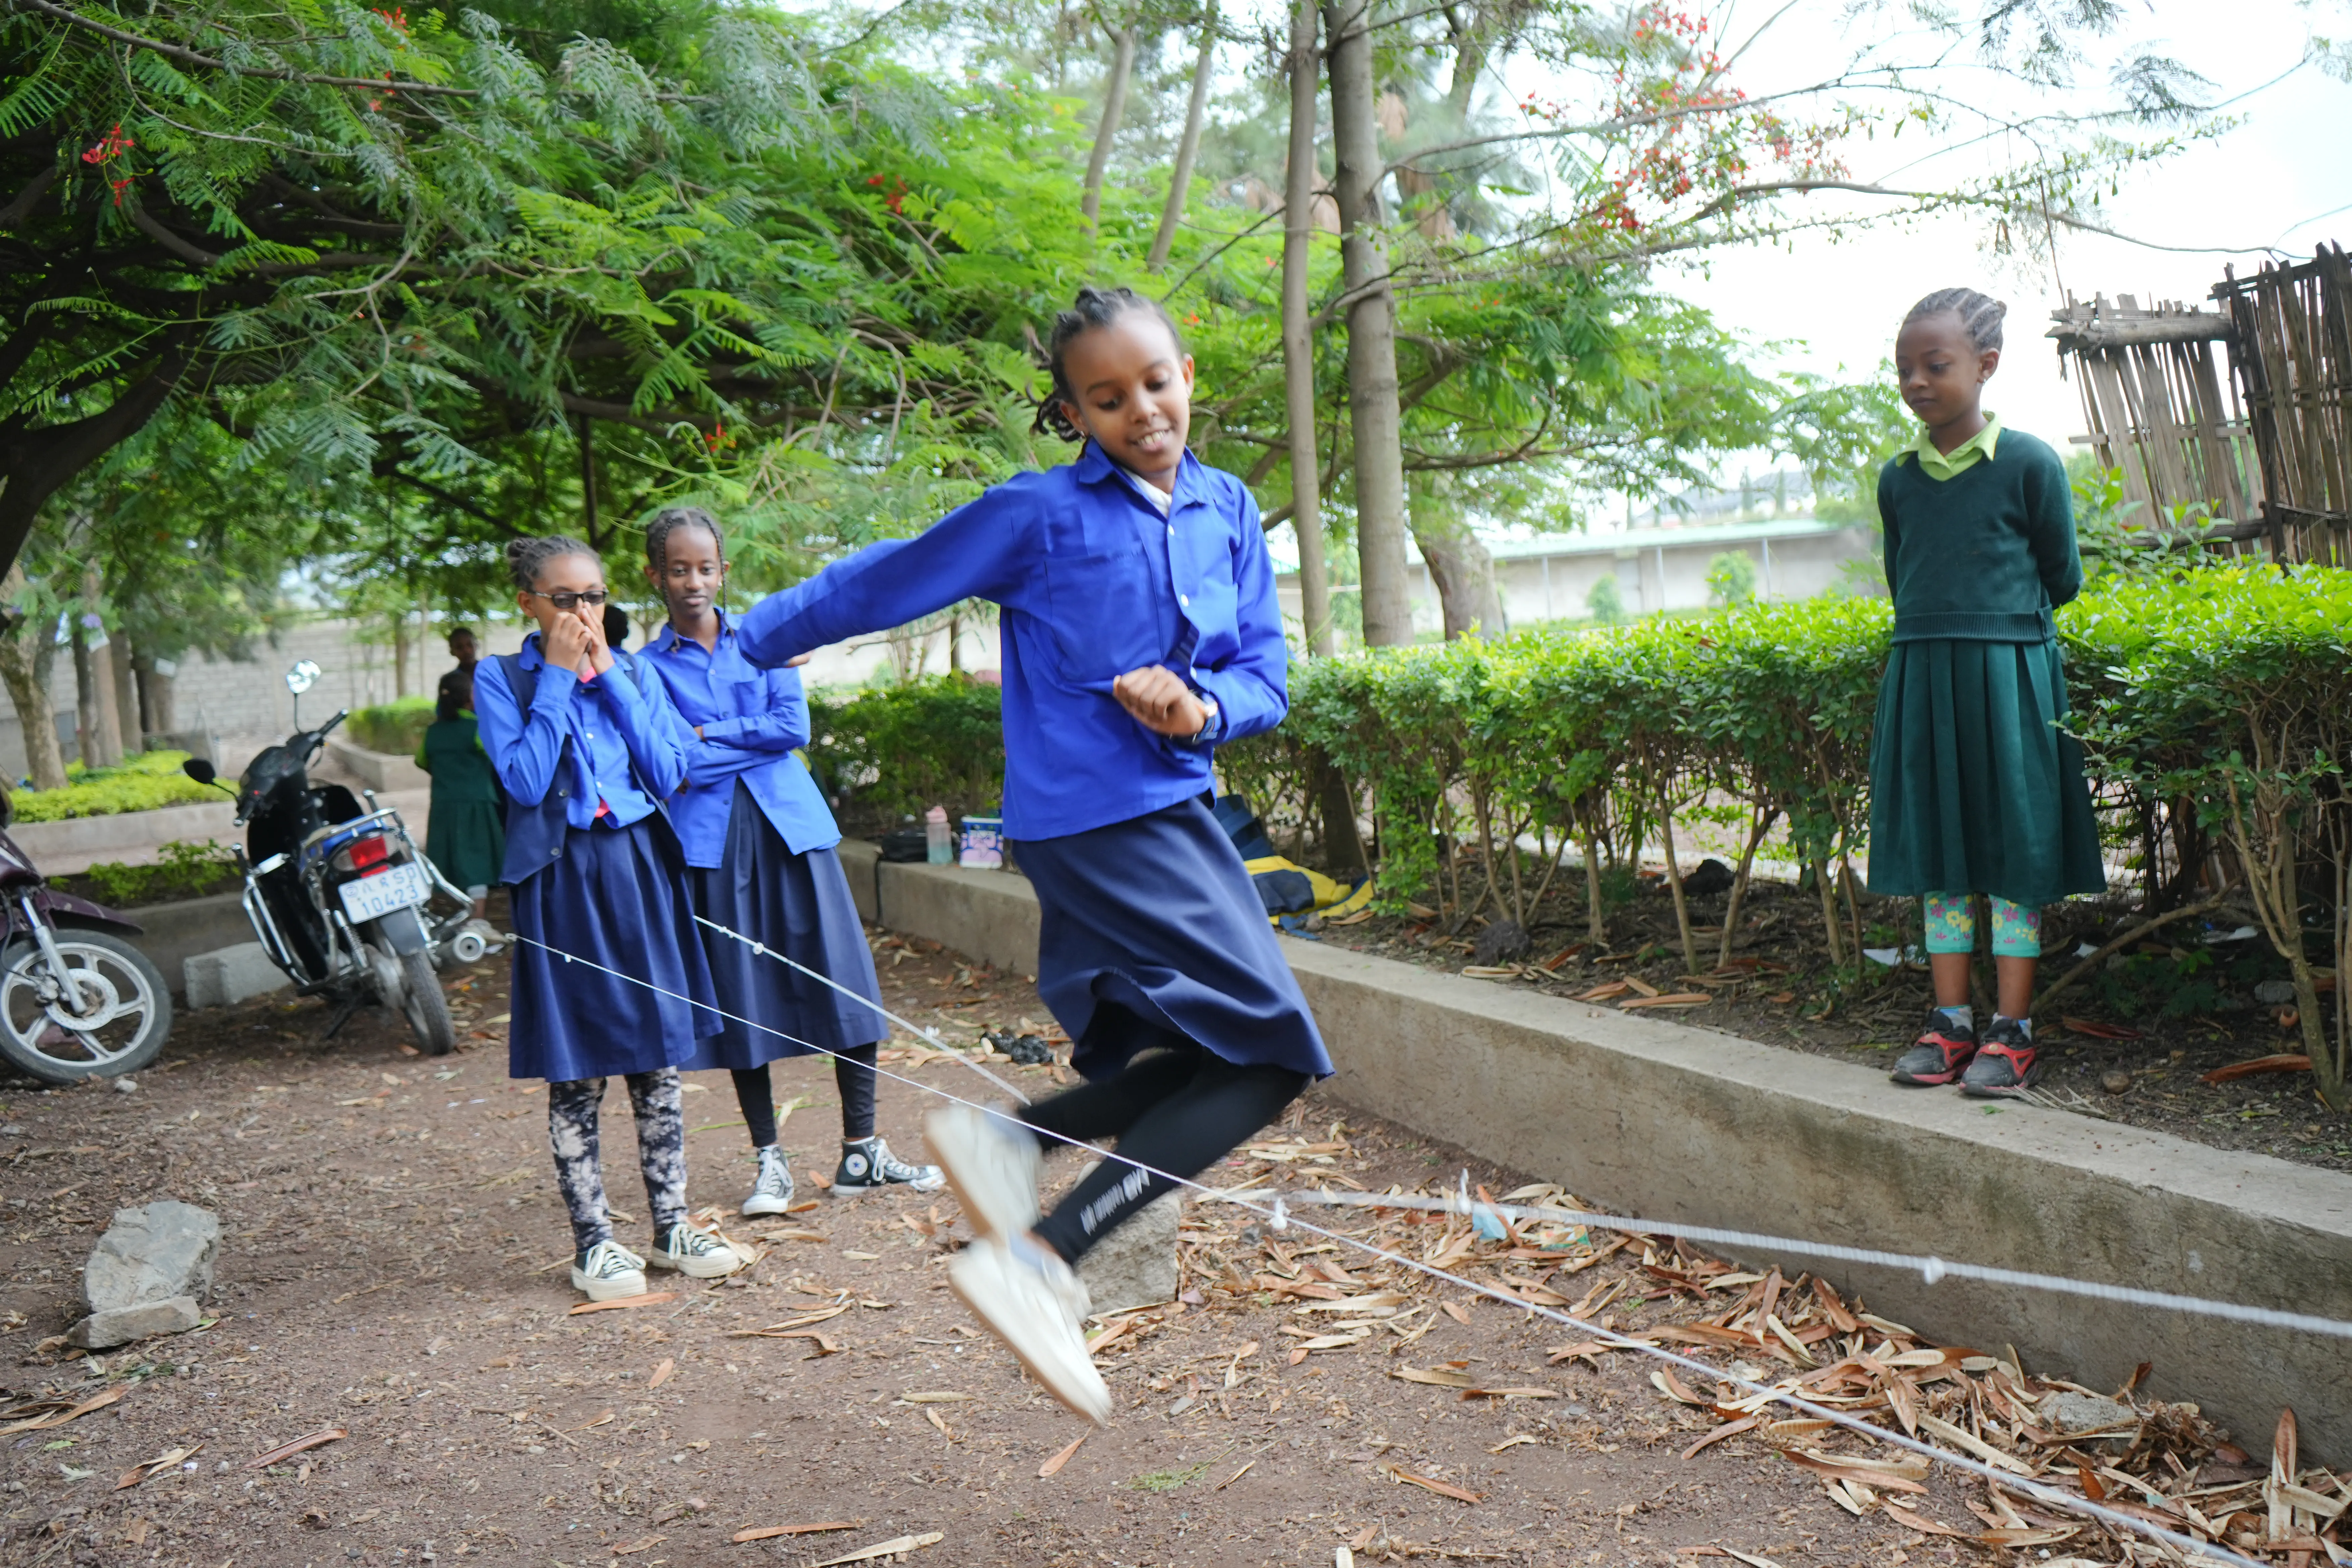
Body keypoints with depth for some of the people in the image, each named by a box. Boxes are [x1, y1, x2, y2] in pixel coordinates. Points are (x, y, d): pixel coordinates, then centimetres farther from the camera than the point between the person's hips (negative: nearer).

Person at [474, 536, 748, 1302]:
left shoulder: (634, 673, 9)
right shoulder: (500, 679, -1)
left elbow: (669, 775, -3)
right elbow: (525, 782, -15)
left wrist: (610, 678, -6)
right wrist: (557, 678, -12)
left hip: (641, 871, 4)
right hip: (562, 883, -3)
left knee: (659, 1062, 9)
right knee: (575, 1074, 3)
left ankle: (671, 1228, 21)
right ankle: (594, 1244, 15)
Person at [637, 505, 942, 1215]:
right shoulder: (647, 668, 6)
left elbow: (795, 726, -3)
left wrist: (708, 736, -6)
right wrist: (750, 744, -12)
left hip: (789, 828, 1)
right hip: (709, 843, -1)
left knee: (840, 978, -1)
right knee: (737, 997, 3)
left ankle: (860, 1151, 9)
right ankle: (769, 1160, 16)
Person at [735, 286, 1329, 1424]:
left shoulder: (1228, 511, 10)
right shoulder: (1039, 515, -7)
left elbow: (1265, 672, 11)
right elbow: (885, 583, 2)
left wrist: (1206, 709, -12)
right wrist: (742, 643, 9)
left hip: (1174, 815, 7)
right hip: (1099, 816, -7)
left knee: (1204, 1060, 6)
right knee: (1270, 1053, -10)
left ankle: (1005, 1137, 12)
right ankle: (1038, 1262, -11)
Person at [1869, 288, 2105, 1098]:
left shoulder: (2029, 463, -6)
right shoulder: (1897, 478, 7)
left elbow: (2062, 579, 3)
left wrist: (1998, 621, 12)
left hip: (2008, 676, -4)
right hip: (1921, 678, 4)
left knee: (2015, 851, 2)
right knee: (1939, 854, 9)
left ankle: (2012, 1030, 9)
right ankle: (1951, 1021, 17)